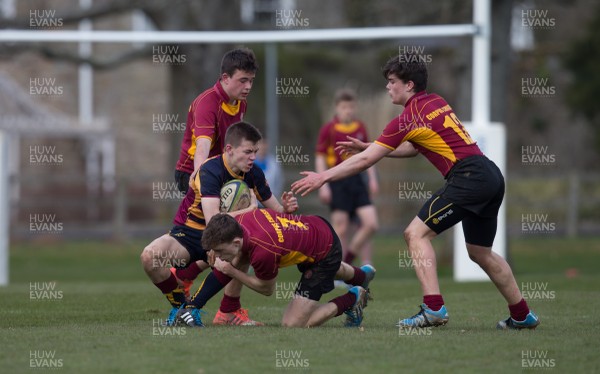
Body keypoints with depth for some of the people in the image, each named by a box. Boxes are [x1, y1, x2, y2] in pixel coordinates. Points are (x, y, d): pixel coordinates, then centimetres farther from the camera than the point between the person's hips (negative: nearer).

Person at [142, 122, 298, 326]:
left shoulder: (253, 174, -6)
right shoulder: (211, 170, -26)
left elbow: (274, 209, 3)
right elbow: (212, 220, -37)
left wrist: (285, 208, -20)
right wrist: (247, 210, -30)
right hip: (191, 231, -4)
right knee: (149, 256, -33)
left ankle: (229, 312, -11)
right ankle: (179, 305, -5)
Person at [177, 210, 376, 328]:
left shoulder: (263, 253, -41)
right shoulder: (239, 221, -21)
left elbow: (267, 289, -18)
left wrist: (230, 271, -19)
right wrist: (235, 261, -18)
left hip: (326, 253, -8)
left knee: (293, 324, -9)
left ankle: (352, 299, 9)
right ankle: (362, 275, 74)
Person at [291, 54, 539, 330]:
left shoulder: (409, 118, -8)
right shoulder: (436, 102, 17)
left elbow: (366, 160, -7)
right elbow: (416, 148, 29)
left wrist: (323, 177, -1)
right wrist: (368, 146, 27)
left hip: (468, 177, -9)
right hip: (491, 175, 9)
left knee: (417, 233, -8)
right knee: (480, 253, 21)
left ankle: (433, 308, -19)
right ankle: (522, 315, 28)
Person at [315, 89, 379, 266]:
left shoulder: (361, 128, 10)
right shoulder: (328, 129, -4)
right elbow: (320, 158, -4)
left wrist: (372, 179, 12)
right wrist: (323, 185, -10)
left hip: (357, 180, 5)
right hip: (337, 183, -5)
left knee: (371, 224, -4)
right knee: (341, 229, -4)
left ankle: (347, 260, 12)